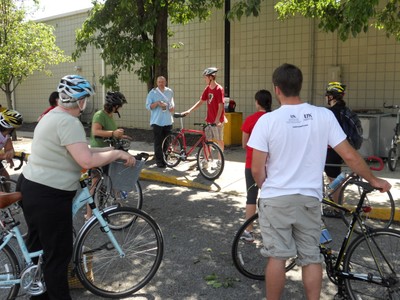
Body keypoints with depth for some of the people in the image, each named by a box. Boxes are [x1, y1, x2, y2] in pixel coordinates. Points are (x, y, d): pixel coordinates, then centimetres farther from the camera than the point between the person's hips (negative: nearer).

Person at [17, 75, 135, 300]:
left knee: (38, 246, 24)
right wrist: (118, 153, -18)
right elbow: (87, 160, -31)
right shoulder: (69, 122, -21)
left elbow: (78, 152, 15)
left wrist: (109, 151, 11)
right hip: (49, 197, -11)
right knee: (58, 253, 4)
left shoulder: (53, 116, 12)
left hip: (31, 188, 11)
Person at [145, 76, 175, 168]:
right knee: (158, 143, -3)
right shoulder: (152, 92, -1)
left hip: (168, 121, 4)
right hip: (157, 121, -4)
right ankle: (159, 161, 4)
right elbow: (148, 106, -4)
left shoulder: (170, 92, 11)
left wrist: (172, 107, 5)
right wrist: (157, 103, -20)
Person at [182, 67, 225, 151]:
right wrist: (189, 111, 3)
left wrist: (217, 120, -27)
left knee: (219, 140, 4)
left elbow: (220, 106, -19)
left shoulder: (219, 89, -14)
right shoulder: (207, 89, 8)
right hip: (209, 120, 7)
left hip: (217, 121, -7)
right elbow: (200, 102, 12)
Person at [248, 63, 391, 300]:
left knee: (277, 257, 9)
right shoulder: (324, 115, -6)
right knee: (312, 258, 14)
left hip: (276, 198, -2)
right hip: (309, 198, 2)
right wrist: (373, 180, 14)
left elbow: (257, 170, -10)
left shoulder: (268, 120, -13)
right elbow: (349, 156, -2)